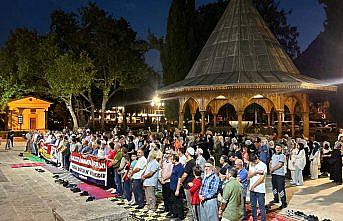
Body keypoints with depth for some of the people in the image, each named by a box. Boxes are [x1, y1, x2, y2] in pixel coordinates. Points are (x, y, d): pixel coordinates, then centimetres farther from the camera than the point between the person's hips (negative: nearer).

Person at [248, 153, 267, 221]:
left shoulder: (263, 165, -9)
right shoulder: (251, 164, 7)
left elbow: (262, 178, -14)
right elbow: (249, 175, 0)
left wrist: (253, 185, -11)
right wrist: (256, 172, -17)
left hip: (260, 189, -5)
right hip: (252, 189, 5)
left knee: (261, 206, 1)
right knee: (253, 205, 15)